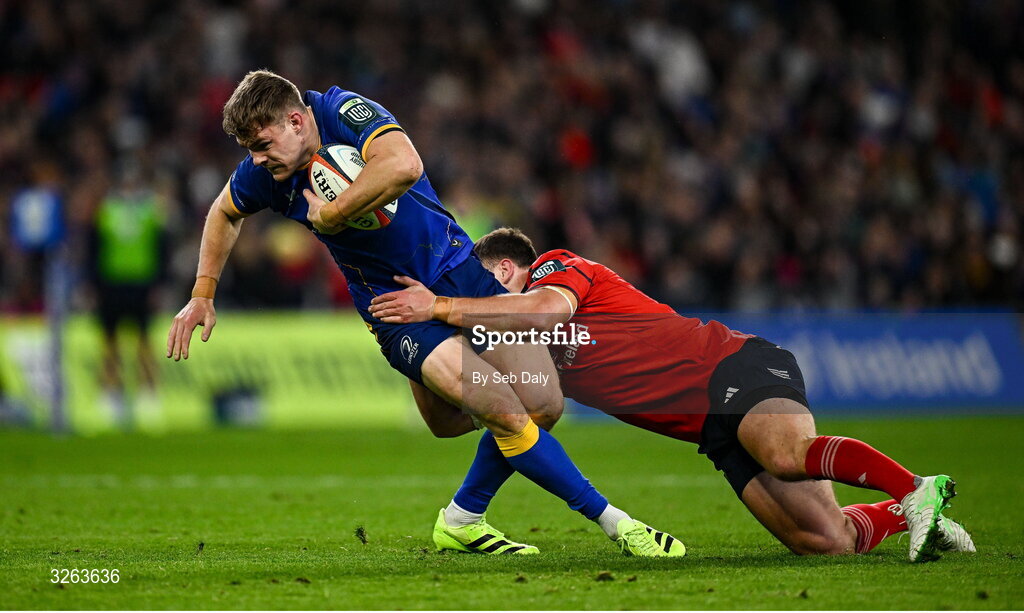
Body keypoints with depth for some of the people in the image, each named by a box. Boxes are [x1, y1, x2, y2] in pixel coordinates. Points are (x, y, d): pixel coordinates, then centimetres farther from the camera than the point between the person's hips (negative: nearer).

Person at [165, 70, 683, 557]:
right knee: (506, 413, -19)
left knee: (542, 406, -1)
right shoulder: (262, 172, -7)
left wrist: (329, 216, -29)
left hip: (456, 269, 0)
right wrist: (202, 296, 14)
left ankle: (465, 520, 22)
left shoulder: (345, 111, -19)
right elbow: (224, 213, 18)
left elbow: (403, 166, -41)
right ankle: (611, 520, -8)